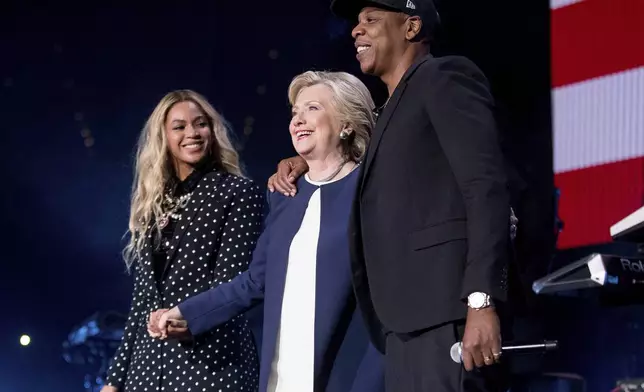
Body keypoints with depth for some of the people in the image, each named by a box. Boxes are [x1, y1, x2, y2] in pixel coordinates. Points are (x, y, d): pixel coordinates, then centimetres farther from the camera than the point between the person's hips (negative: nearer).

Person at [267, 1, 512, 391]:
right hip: (405, 324, 9)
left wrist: (481, 301, -21)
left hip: (447, 311, -9)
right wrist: (309, 161, 22)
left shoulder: (445, 78, 0)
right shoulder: (392, 109, 27)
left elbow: (487, 187, -11)